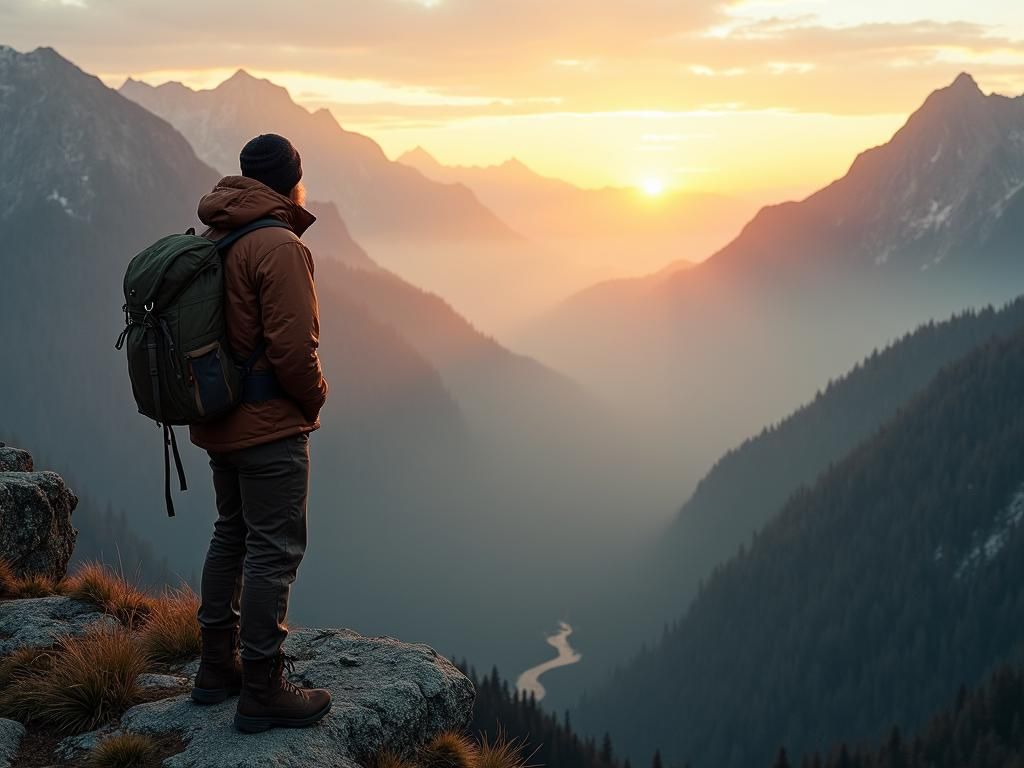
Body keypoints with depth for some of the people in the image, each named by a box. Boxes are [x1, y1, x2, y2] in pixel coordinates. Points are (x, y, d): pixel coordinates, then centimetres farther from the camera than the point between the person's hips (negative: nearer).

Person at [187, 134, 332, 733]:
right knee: (274, 550, -2)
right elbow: (293, 347, -23)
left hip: (221, 416, 9)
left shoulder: (210, 240, 8)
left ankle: (218, 667, 30)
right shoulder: (280, 247, -19)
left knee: (233, 536, 20)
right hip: (271, 426, -9)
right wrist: (315, 397, -5)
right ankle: (263, 692, 4)